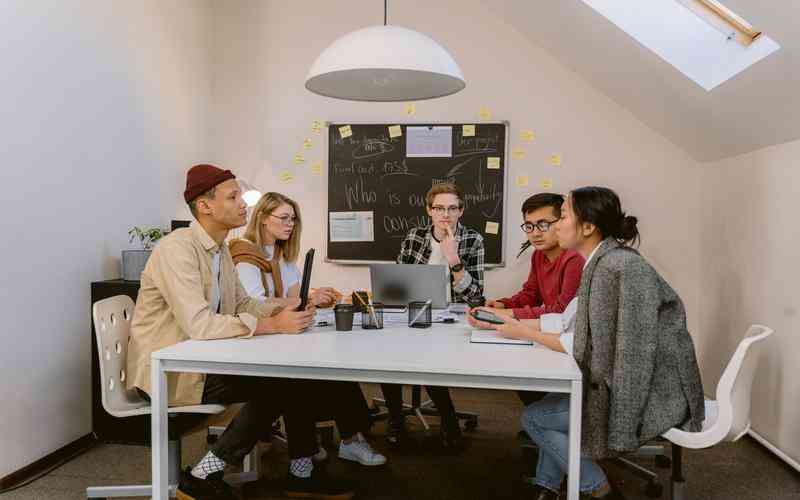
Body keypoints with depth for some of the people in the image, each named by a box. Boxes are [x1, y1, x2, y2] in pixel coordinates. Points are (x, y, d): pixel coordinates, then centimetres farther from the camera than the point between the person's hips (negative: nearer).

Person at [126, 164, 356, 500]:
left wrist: (287, 308, -7)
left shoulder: (220, 249, 9)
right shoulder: (177, 249, -21)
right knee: (277, 384, -19)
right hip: (167, 371, -8)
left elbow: (242, 304, 12)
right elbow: (199, 325, -31)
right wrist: (274, 326, -28)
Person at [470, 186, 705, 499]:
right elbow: (568, 322, 10)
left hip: (653, 396, -9)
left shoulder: (615, 267, -23)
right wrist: (505, 319, 7)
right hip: (637, 384, 9)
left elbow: (592, 351, -22)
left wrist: (526, 333, -13)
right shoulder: (601, 262, 6)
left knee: (534, 417, -2)